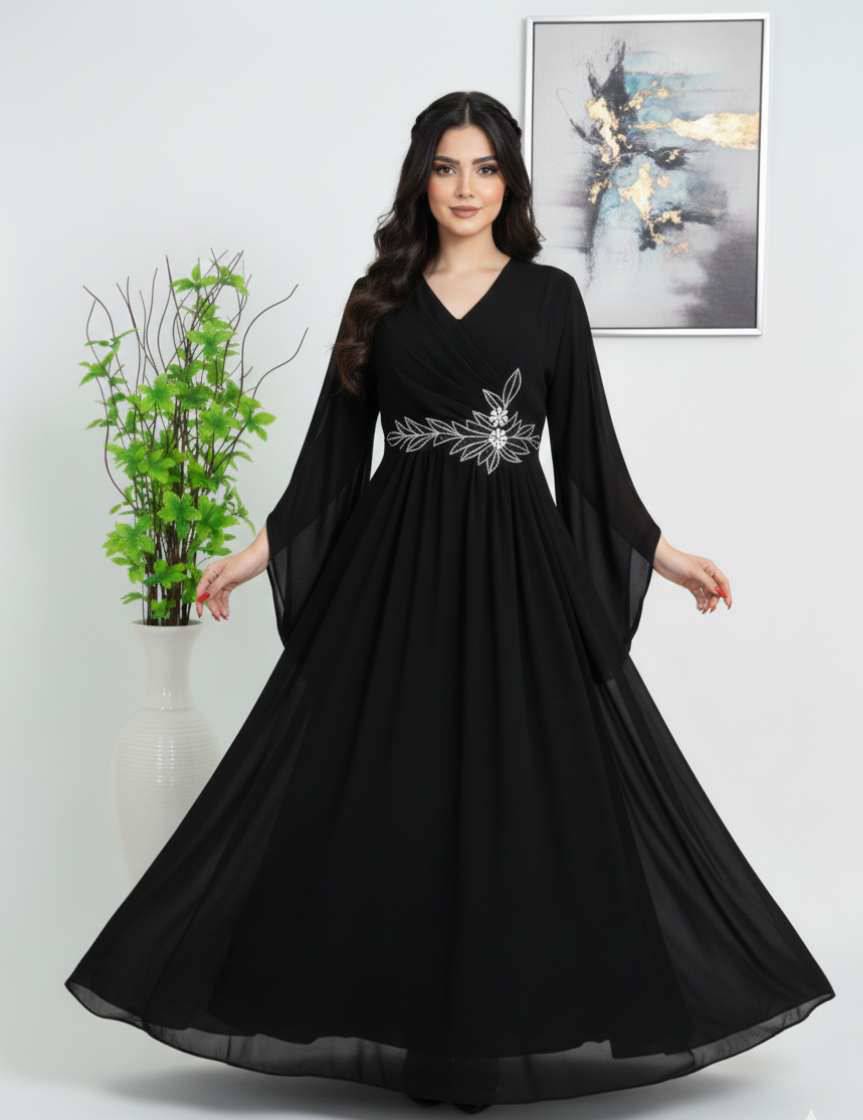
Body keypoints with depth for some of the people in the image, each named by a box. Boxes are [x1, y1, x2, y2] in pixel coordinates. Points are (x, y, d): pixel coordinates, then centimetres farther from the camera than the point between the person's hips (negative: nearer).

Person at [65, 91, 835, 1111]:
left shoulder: (548, 295, 5)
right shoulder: (379, 298, 8)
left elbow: (587, 445, 7)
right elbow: (335, 446, 9)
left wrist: (662, 553, 4)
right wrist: (261, 548, 4)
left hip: (515, 559, -1)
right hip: (397, 559, 1)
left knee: (521, 788, -1)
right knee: (389, 791, 2)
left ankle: (499, 1025, 14)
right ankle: (404, 1021, 16)